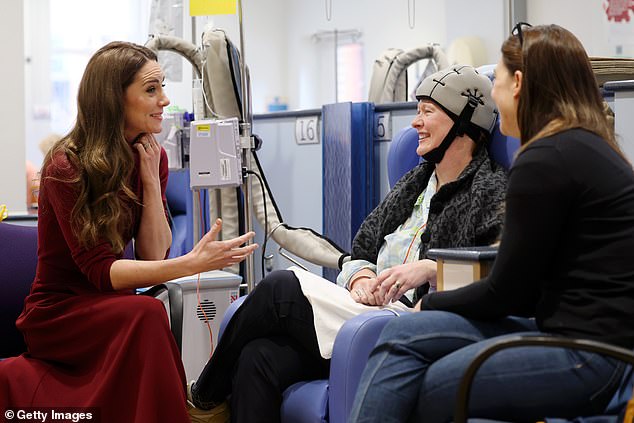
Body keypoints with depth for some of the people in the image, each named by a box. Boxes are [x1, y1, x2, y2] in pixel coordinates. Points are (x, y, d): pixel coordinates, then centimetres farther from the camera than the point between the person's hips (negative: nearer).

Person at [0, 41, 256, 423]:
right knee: (146, 313, -33)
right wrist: (191, 264, -34)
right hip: (57, 314, -5)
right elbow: (100, 271, -23)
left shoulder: (151, 157, 3)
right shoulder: (66, 168, -17)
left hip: (105, 310, 6)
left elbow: (153, 256, -3)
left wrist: (151, 179, -13)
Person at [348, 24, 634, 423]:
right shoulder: (590, 148, 17)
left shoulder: (546, 161, -14)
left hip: (591, 353, -9)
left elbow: (507, 292, -9)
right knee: (402, 335, -1)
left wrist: (430, 304, 8)